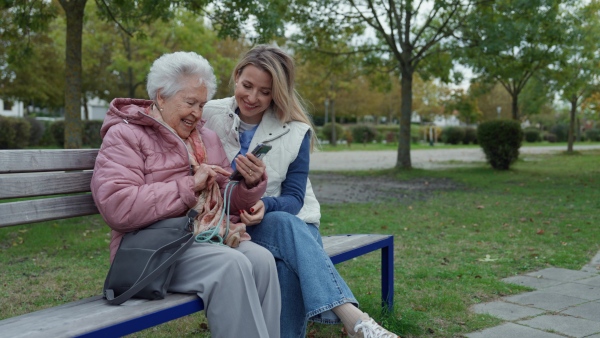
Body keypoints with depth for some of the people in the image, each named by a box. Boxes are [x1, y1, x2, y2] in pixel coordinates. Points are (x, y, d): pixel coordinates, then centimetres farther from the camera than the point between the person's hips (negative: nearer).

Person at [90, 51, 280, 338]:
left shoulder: (207, 138, 19)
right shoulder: (125, 136, -1)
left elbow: (228, 202, 18)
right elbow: (117, 207, -17)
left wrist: (250, 184, -5)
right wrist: (189, 187, -16)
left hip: (211, 238, 6)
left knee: (261, 259, -25)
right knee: (232, 265, -31)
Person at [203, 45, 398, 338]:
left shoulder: (295, 131, -4)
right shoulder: (210, 115, -3)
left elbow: (294, 198, -6)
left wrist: (266, 206, -29)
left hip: (293, 222, 2)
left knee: (288, 267, -37)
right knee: (285, 225, -36)